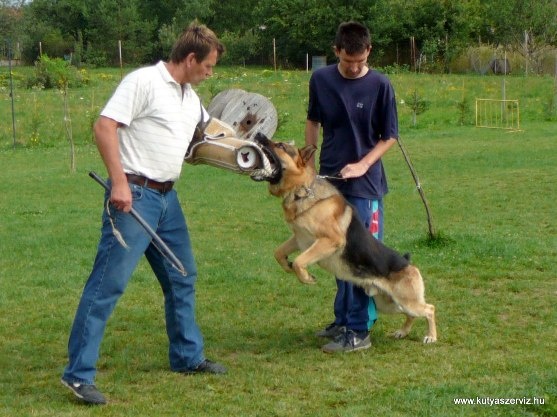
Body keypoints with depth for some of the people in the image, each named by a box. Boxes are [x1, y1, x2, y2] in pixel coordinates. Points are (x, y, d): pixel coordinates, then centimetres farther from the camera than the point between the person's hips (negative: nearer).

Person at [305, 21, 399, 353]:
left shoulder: (380, 85, -9)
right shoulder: (321, 80, 1)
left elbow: (390, 136, -3)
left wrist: (363, 164, -15)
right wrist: (308, 162, 11)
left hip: (366, 184, -4)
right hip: (329, 180, 4)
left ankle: (359, 331, 2)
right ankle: (343, 319, 26)